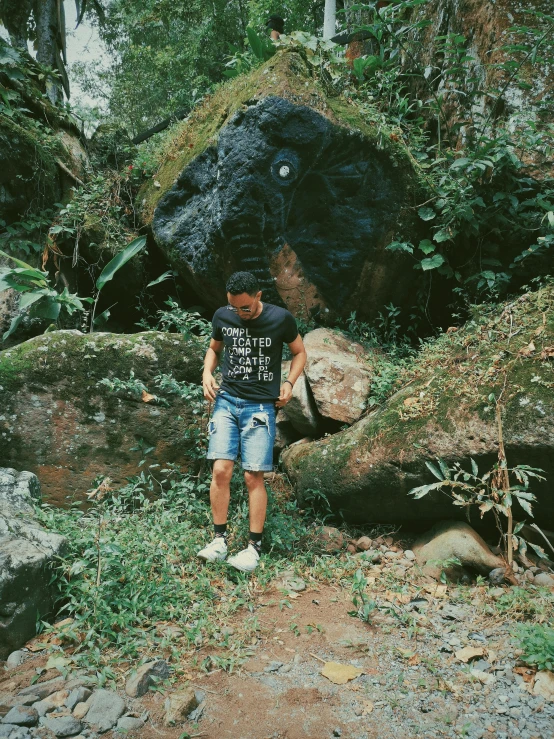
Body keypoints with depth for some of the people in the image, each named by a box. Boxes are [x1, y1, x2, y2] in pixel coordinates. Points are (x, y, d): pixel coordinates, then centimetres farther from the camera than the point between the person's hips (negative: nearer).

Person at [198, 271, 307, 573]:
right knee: (220, 470, -7)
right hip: (226, 401, 3)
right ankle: (219, 538, 10)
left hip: (261, 406, -2)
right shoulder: (222, 316, 2)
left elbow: (299, 352, 8)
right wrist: (207, 373, 1)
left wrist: (289, 383, -6)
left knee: (254, 477, -3)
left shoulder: (281, 319, -6)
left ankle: (254, 545, 11)